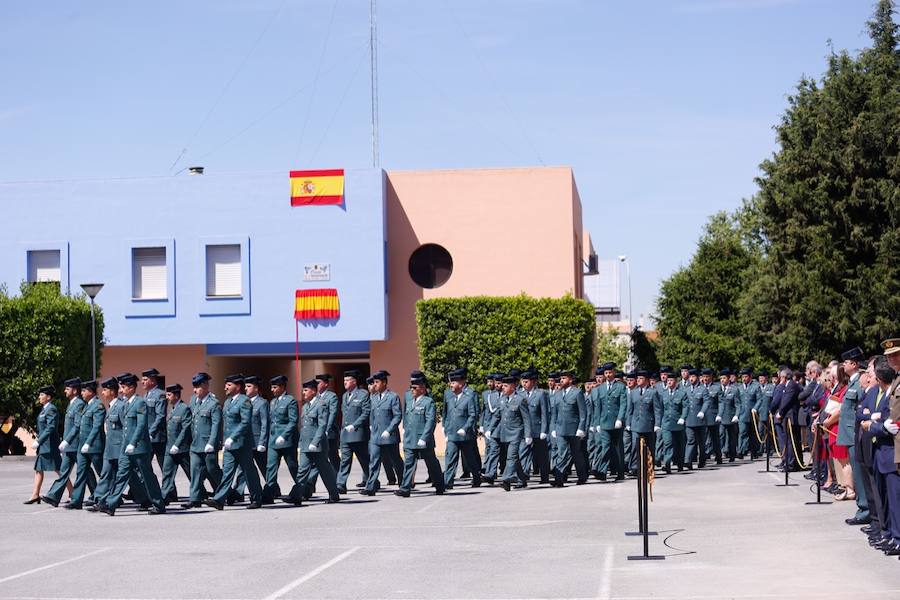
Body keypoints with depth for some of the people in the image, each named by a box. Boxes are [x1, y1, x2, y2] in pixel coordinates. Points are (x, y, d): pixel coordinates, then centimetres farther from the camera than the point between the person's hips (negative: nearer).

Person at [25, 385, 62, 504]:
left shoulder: (51, 409, -15)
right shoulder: (44, 409, 14)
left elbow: (51, 428, -23)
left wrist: (38, 441, -23)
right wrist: (38, 439, 11)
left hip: (49, 445, -10)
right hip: (43, 445, 10)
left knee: (59, 470, -3)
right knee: (38, 469, 8)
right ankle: (35, 495, 9)